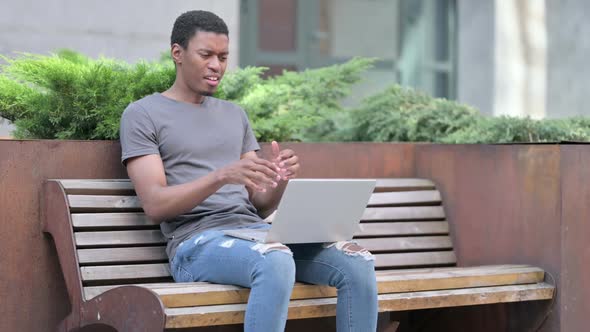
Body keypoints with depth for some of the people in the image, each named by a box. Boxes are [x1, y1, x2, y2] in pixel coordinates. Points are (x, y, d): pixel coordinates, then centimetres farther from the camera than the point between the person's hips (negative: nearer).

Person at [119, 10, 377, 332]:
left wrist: (280, 179, -7)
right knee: (275, 263, -39)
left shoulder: (234, 115, 23)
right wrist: (221, 176, -22)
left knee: (358, 262, -19)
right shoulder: (142, 114, 5)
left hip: (255, 232, 6)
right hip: (197, 241, -6)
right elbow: (154, 205, -8)